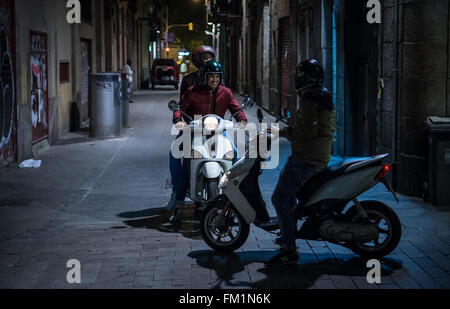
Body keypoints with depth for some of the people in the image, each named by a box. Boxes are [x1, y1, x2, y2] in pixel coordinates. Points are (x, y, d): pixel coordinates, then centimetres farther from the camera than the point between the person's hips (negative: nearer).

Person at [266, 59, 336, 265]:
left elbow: (307, 131, -24)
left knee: (280, 199, -12)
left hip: (304, 160, -11)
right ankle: (288, 235, 36)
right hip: (321, 160, 11)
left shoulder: (309, 101, -16)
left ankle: (289, 250, -15)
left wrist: (282, 132, -14)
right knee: (288, 194, 26)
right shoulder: (326, 99, 16)